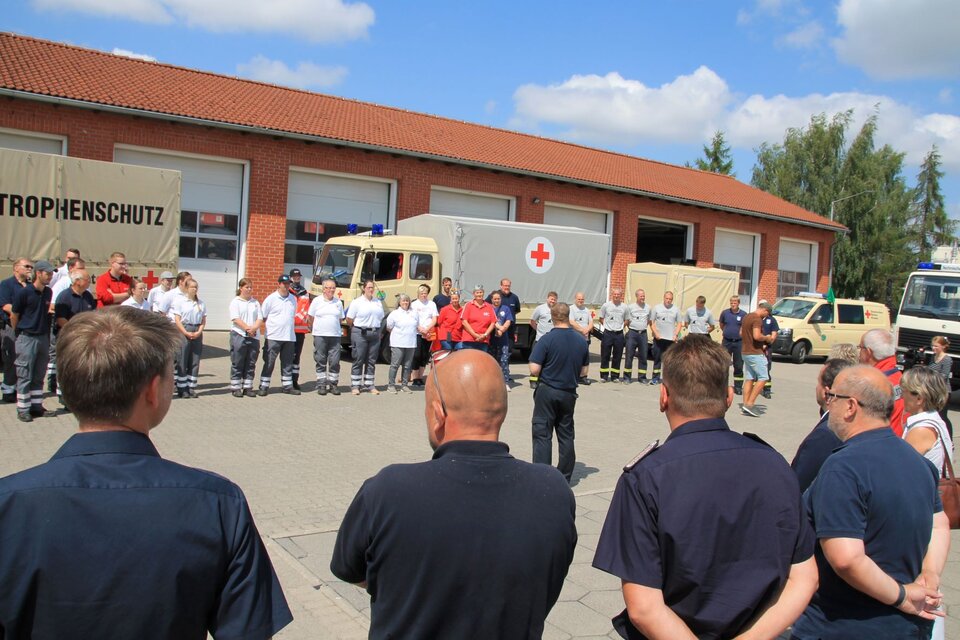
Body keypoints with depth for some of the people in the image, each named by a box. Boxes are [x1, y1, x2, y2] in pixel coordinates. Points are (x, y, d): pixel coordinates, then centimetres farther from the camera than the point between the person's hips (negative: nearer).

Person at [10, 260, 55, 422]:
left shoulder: (48, 292, 4)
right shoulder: (24, 292, -12)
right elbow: (14, 316, -3)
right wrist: (19, 332, 7)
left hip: (43, 337, 5)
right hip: (27, 338, -5)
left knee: (39, 376, 11)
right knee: (24, 376, 0)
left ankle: (37, 406, 19)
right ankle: (23, 410, 6)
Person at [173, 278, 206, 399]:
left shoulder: (201, 303, 9)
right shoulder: (181, 302, -1)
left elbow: (203, 320, 9)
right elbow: (177, 320, -5)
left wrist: (199, 332, -7)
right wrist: (187, 333, -13)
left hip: (197, 334, 3)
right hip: (184, 332, -3)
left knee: (195, 362, 4)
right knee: (183, 361, -1)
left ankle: (191, 388, 10)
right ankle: (182, 389, 4)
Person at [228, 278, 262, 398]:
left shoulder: (255, 302, 14)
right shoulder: (235, 302, 2)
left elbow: (260, 319, 6)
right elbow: (236, 319, -9)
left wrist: (254, 328, -12)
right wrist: (248, 328, -16)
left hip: (254, 337, 4)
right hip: (239, 336, -4)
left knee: (251, 364, 6)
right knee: (237, 364, 0)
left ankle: (247, 387, 12)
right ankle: (235, 388, 5)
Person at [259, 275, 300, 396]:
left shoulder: (293, 299, 11)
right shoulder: (271, 299, -3)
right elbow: (262, 317, 0)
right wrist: (271, 325, -2)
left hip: (289, 337, 5)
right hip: (273, 337, -5)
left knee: (288, 363, 10)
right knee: (269, 363, 0)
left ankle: (287, 386, 17)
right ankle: (264, 386, 6)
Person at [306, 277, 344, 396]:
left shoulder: (338, 302, 9)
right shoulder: (317, 301, 2)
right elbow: (310, 317, 7)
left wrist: (333, 327, 10)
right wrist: (319, 327, 8)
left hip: (335, 336, 2)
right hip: (320, 336, -2)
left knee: (335, 361, 0)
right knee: (320, 361, 2)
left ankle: (333, 384, 8)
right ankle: (321, 385, 8)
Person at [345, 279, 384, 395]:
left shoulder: (378, 302, 13)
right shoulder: (357, 302, -2)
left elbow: (381, 318, 17)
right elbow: (349, 319, -3)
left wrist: (375, 327, 9)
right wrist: (357, 328, 5)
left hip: (375, 334, 5)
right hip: (360, 333, -5)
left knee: (372, 361, 8)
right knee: (358, 360, -2)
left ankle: (369, 385, 15)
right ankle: (355, 386, 3)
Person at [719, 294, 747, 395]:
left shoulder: (743, 314, -3)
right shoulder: (725, 313, 1)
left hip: (739, 342, -1)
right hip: (727, 341, 1)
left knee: (739, 366, 5)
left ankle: (738, 387, 12)